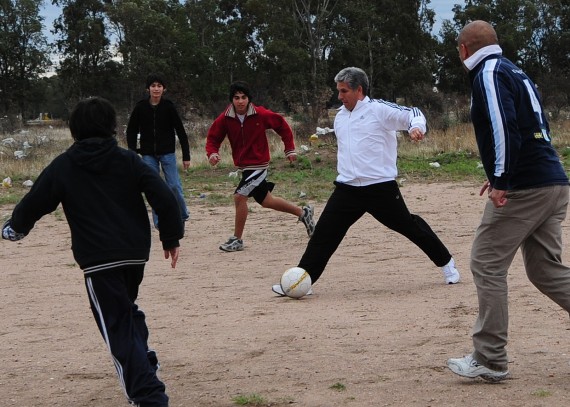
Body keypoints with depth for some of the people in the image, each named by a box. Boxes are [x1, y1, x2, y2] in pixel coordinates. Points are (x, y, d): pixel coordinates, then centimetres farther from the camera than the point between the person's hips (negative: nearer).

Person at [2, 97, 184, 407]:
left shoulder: (63, 167, 0)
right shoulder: (128, 160, 5)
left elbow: (34, 203, 5)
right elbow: (164, 198, -3)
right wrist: (171, 237, 8)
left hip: (98, 261, -4)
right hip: (136, 253, 4)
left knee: (118, 328, -2)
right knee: (127, 308, 30)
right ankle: (145, 362, 22)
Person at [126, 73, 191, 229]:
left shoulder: (168, 107, -6)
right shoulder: (140, 107, -3)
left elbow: (181, 132, -3)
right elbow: (131, 131, 5)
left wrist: (186, 156, -5)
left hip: (167, 153, -1)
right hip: (148, 154, 1)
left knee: (174, 186, -4)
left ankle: (182, 216, 18)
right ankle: (159, 221, 8)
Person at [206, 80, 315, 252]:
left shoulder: (261, 115, -15)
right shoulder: (225, 119, -6)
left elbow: (282, 125, -1)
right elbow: (213, 138, 0)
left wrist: (290, 149, 0)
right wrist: (212, 153, -21)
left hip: (258, 165, -6)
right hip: (242, 166, 6)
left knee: (239, 197, -17)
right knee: (266, 201, 16)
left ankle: (237, 239, -4)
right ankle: (303, 213, 34)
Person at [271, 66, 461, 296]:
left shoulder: (379, 109, -8)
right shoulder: (340, 116, 14)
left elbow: (412, 114, -11)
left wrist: (416, 127, -33)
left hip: (381, 188, -5)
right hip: (347, 189, 6)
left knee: (408, 226, 4)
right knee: (324, 232, -2)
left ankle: (446, 264, 23)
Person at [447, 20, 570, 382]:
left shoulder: (489, 72, -6)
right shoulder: (514, 71, 21)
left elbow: (504, 126, -21)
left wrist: (501, 179, -22)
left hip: (523, 188, -9)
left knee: (487, 265, -1)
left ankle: (490, 360, 2)